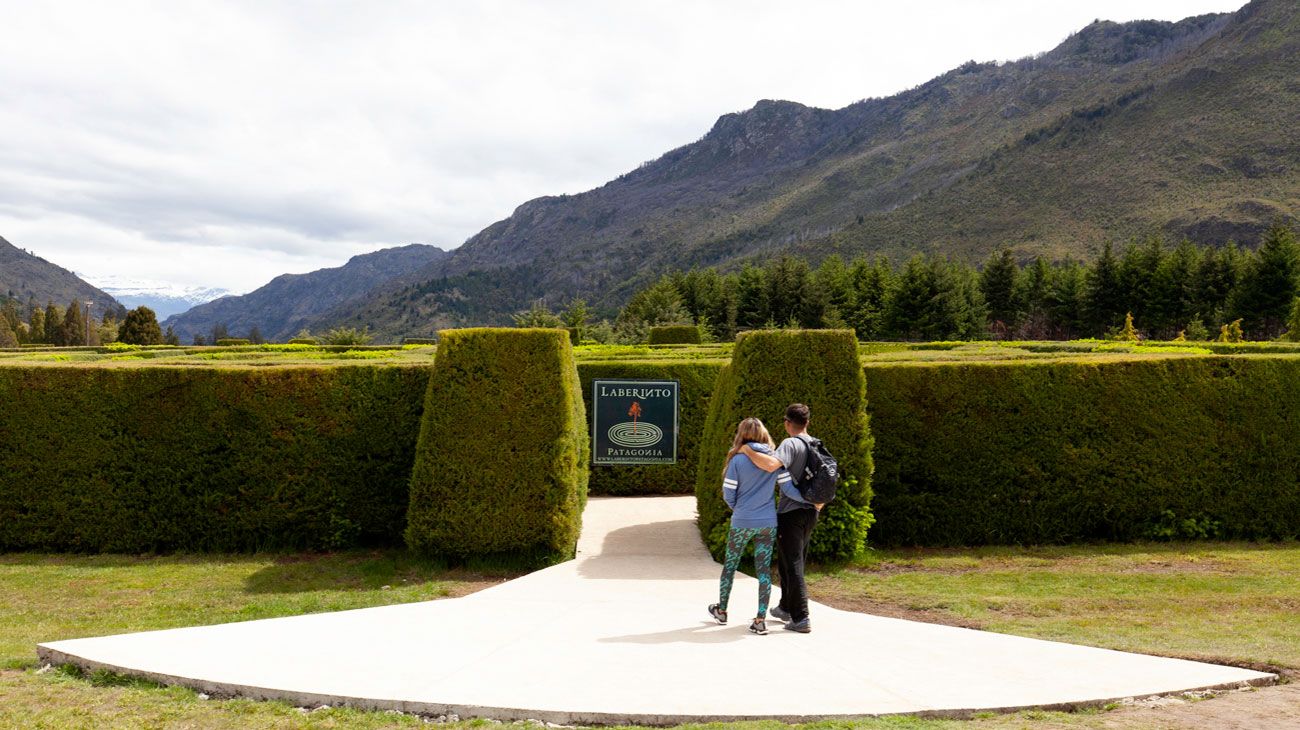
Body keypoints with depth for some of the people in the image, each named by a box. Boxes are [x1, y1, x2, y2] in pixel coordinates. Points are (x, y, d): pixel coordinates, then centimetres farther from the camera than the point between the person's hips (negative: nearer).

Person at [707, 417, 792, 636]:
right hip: (768, 523, 2)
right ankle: (761, 619, 4)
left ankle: (721, 611, 29)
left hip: (742, 523, -2)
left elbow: (728, 495, -6)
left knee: (730, 566, 15)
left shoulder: (738, 459, -10)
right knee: (764, 569, 7)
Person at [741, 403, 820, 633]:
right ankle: (786, 607, 33)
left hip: (791, 512, -8)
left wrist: (747, 450, -21)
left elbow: (770, 464, -34)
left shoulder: (791, 444, -15)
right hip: (810, 513, 8)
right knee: (792, 562, 20)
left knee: (792, 565, -4)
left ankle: (801, 618, -5)